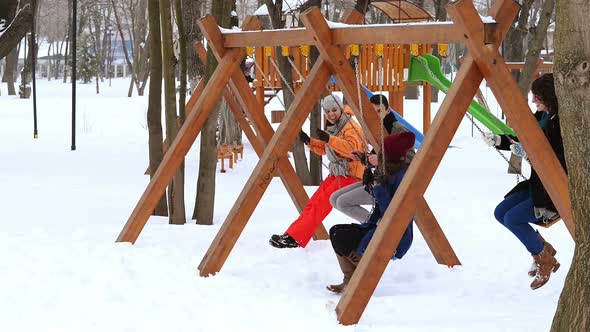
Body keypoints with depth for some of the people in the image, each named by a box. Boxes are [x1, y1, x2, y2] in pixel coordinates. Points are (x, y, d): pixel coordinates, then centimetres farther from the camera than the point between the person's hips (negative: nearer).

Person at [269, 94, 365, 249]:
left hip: (351, 174, -9)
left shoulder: (350, 127, -11)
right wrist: (309, 141, 7)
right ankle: (291, 235, -9)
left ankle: (294, 239, -24)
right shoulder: (331, 128, 17)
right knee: (314, 202, -3)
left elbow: (353, 148, -27)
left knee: (321, 204, -18)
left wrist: (329, 139, -35)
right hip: (336, 173, 9)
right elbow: (322, 149, 26)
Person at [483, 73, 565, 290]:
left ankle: (544, 259, 2)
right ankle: (544, 248, 18)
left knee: (513, 218, -18)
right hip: (537, 184, 9)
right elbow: (521, 141, 14)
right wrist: (498, 141, -3)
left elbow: (562, 161, -26)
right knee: (501, 213, 5)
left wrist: (528, 153, -29)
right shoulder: (541, 117, 6)